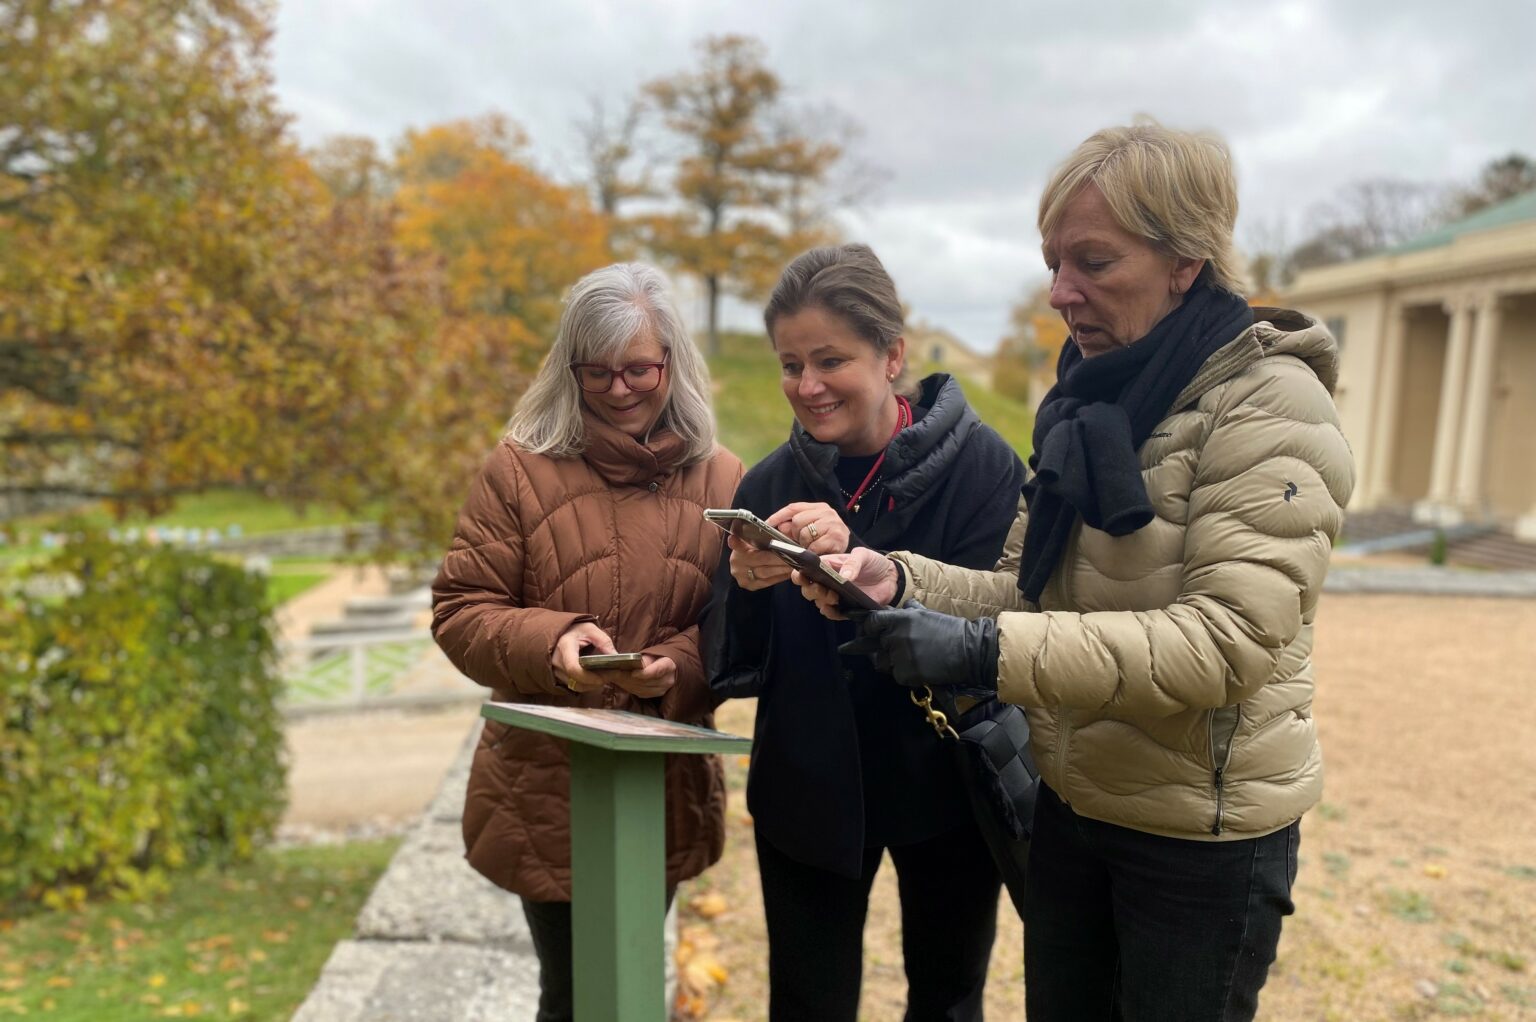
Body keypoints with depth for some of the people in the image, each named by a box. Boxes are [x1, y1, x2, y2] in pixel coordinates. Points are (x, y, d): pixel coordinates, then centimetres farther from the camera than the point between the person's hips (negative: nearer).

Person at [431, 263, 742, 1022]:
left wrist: (679, 666, -19)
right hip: (546, 791, -2)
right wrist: (550, 642, -23)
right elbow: (459, 610, -5)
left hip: (666, 790, 3)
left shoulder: (721, 480, 0)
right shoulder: (522, 467, -6)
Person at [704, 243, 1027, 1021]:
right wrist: (745, 592, -23)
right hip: (807, 793, 2)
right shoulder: (772, 482, -3)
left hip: (944, 789, -2)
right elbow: (737, 667, -3)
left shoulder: (980, 465, -13)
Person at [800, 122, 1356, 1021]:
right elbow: (1031, 592, 2)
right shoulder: (1089, 400, 4)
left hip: (1206, 830, -6)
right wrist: (902, 582, -16)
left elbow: (1229, 640, -28)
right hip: (1074, 803, 7)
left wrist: (988, 653, -34)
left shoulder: (1269, 405, -18)